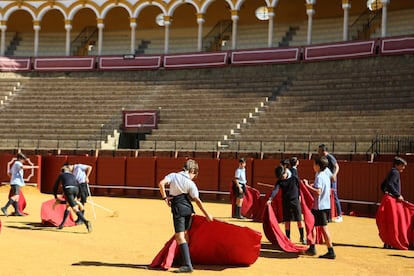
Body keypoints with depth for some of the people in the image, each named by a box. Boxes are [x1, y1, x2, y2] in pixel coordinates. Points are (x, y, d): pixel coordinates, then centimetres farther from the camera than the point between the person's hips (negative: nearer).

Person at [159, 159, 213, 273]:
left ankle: (187, 265, -17)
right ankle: (187, 259, 28)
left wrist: (165, 197, -5)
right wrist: (207, 214, 3)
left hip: (178, 209, -3)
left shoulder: (173, 175, -1)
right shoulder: (191, 183, -2)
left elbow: (161, 183, -16)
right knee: (185, 234, 19)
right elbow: (197, 200, -3)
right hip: (188, 209, 3)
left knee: (179, 236, -7)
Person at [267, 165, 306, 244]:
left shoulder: (294, 178, -5)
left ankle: (302, 238, 11)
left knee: (299, 220, 0)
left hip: (295, 200, -1)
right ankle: (288, 238, 16)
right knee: (287, 221, 5)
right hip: (285, 202, 1)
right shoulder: (279, 181, -3)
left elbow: (299, 186, 6)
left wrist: (299, 196, 5)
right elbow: (275, 190, -17)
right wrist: (270, 199, -32)